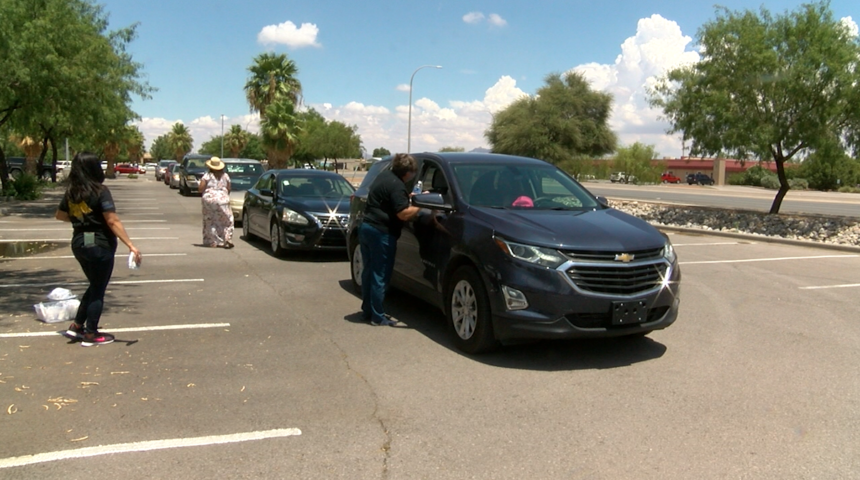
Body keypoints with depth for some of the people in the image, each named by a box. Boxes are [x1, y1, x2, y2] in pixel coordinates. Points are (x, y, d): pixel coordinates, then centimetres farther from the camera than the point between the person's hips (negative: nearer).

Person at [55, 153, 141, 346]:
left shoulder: (71, 192, 5)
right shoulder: (100, 191, -16)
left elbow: (60, 215, 20)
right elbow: (112, 221, -22)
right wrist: (130, 245, -24)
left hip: (78, 243, 7)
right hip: (99, 245, -7)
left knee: (95, 286, 23)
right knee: (98, 290, 5)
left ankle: (76, 326, 26)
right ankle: (91, 335, 12)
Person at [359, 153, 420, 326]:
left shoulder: (384, 176, 12)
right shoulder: (397, 186, -17)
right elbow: (404, 214, -21)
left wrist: (408, 196, 21)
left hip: (366, 227, 10)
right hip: (381, 233, -9)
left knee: (369, 272, 16)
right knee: (380, 276, -2)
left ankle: (367, 310, 24)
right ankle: (377, 316, 5)